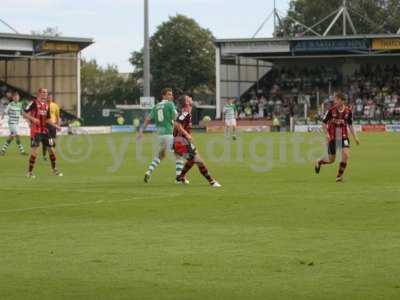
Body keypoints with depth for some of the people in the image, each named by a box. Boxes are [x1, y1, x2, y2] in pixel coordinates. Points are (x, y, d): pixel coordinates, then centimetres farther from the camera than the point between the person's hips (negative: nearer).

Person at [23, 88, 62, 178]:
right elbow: (24, 113, -9)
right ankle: (30, 172, 0)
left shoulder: (46, 105, 14)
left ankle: (54, 169, 25)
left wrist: (56, 126, 12)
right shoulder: (34, 103, -7)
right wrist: (32, 119, -22)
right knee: (34, 151, -11)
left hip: (45, 130, 7)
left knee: (51, 149, 8)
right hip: (35, 131, -7)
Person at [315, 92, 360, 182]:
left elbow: (350, 125, 8)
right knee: (331, 160, 4)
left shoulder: (348, 111, -4)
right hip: (332, 137, -2)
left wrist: (355, 137, 3)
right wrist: (327, 134, -16)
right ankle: (319, 162, 38)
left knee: (346, 154, -20)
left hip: (343, 137, 2)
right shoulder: (331, 110, -10)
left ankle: (339, 175, -3)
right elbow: (324, 123, -2)